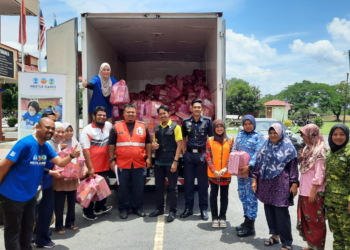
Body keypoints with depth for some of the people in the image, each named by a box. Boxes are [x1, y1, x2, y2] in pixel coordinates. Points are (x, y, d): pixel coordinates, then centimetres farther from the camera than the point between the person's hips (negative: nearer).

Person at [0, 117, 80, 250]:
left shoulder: (46, 147, 2)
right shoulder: (25, 143, -23)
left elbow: (60, 162, -1)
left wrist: (72, 155, -21)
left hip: (30, 195, 8)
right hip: (13, 195, -8)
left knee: (28, 228, 22)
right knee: (13, 230, 8)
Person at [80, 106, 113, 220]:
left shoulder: (108, 125, 1)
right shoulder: (87, 130, -14)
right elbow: (86, 150, -19)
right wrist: (90, 168, -21)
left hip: (104, 166, 6)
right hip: (92, 168, -6)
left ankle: (99, 208, 39)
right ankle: (87, 212, 26)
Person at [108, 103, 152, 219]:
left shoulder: (143, 126, 8)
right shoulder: (116, 127, 3)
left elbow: (148, 143, 10)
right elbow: (111, 144, 4)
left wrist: (149, 158, 3)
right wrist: (112, 160, -1)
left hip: (139, 164, 2)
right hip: (122, 164, -1)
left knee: (139, 187, 9)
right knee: (123, 187, 7)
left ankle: (137, 207, 25)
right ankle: (123, 209, 22)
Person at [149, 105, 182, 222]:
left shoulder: (175, 127, -6)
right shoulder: (157, 128, 10)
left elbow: (179, 145, -9)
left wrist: (175, 161, -15)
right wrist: (153, 145, -5)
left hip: (170, 163, -5)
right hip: (159, 162, 5)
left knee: (172, 187, 4)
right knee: (159, 186, 13)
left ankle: (172, 211, 15)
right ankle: (159, 208, 28)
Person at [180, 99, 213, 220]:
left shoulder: (207, 121, 0)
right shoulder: (186, 122, 5)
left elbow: (211, 137, 3)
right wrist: (183, 151, 6)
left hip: (202, 154, -2)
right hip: (189, 155, 2)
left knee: (203, 183, 5)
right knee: (188, 182, 8)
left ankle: (203, 209, 16)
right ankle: (188, 208, 20)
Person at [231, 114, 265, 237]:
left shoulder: (259, 136, -4)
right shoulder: (239, 135, 14)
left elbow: (258, 153, -14)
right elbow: (234, 150, 14)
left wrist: (249, 166, -25)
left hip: (251, 171, -6)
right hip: (240, 170, 6)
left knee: (251, 197, -2)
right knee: (243, 196, 13)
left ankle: (250, 227, 8)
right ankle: (247, 221, 29)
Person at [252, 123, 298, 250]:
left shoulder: (288, 147, -1)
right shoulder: (265, 146, 12)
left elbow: (293, 166, -5)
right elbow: (258, 163, 13)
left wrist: (294, 183, -11)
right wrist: (254, 179, 8)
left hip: (281, 184, -5)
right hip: (266, 183, 5)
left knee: (281, 212, -4)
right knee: (269, 210, 9)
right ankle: (274, 235, 25)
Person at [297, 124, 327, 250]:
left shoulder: (320, 150, -14)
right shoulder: (307, 148, 11)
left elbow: (320, 172, -18)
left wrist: (314, 190, -19)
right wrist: (301, 158, 1)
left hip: (314, 192, -9)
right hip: (304, 190, 9)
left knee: (315, 219, 3)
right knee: (306, 218, 16)